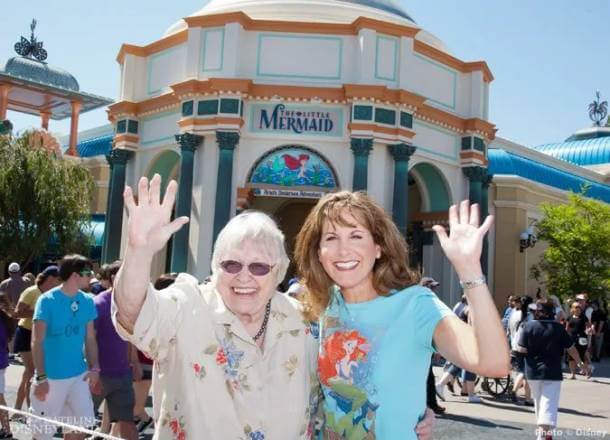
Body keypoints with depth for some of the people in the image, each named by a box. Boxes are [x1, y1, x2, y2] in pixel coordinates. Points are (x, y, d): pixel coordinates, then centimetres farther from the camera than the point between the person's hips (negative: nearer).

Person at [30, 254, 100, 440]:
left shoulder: (87, 301, 3)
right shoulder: (47, 300, -12)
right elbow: (37, 342, -13)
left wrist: (94, 368, -1)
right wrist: (41, 377, -18)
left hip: (79, 375, 5)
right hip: (51, 377, -5)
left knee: (82, 424, 8)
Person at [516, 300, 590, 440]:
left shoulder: (529, 326, -6)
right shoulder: (558, 328, -5)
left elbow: (522, 349, -9)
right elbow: (571, 348, 2)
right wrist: (580, 363, 17)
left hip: (533, 371, 2)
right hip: (552, 372, -2)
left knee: (538, 401, 20)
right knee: (549, 403, -3)